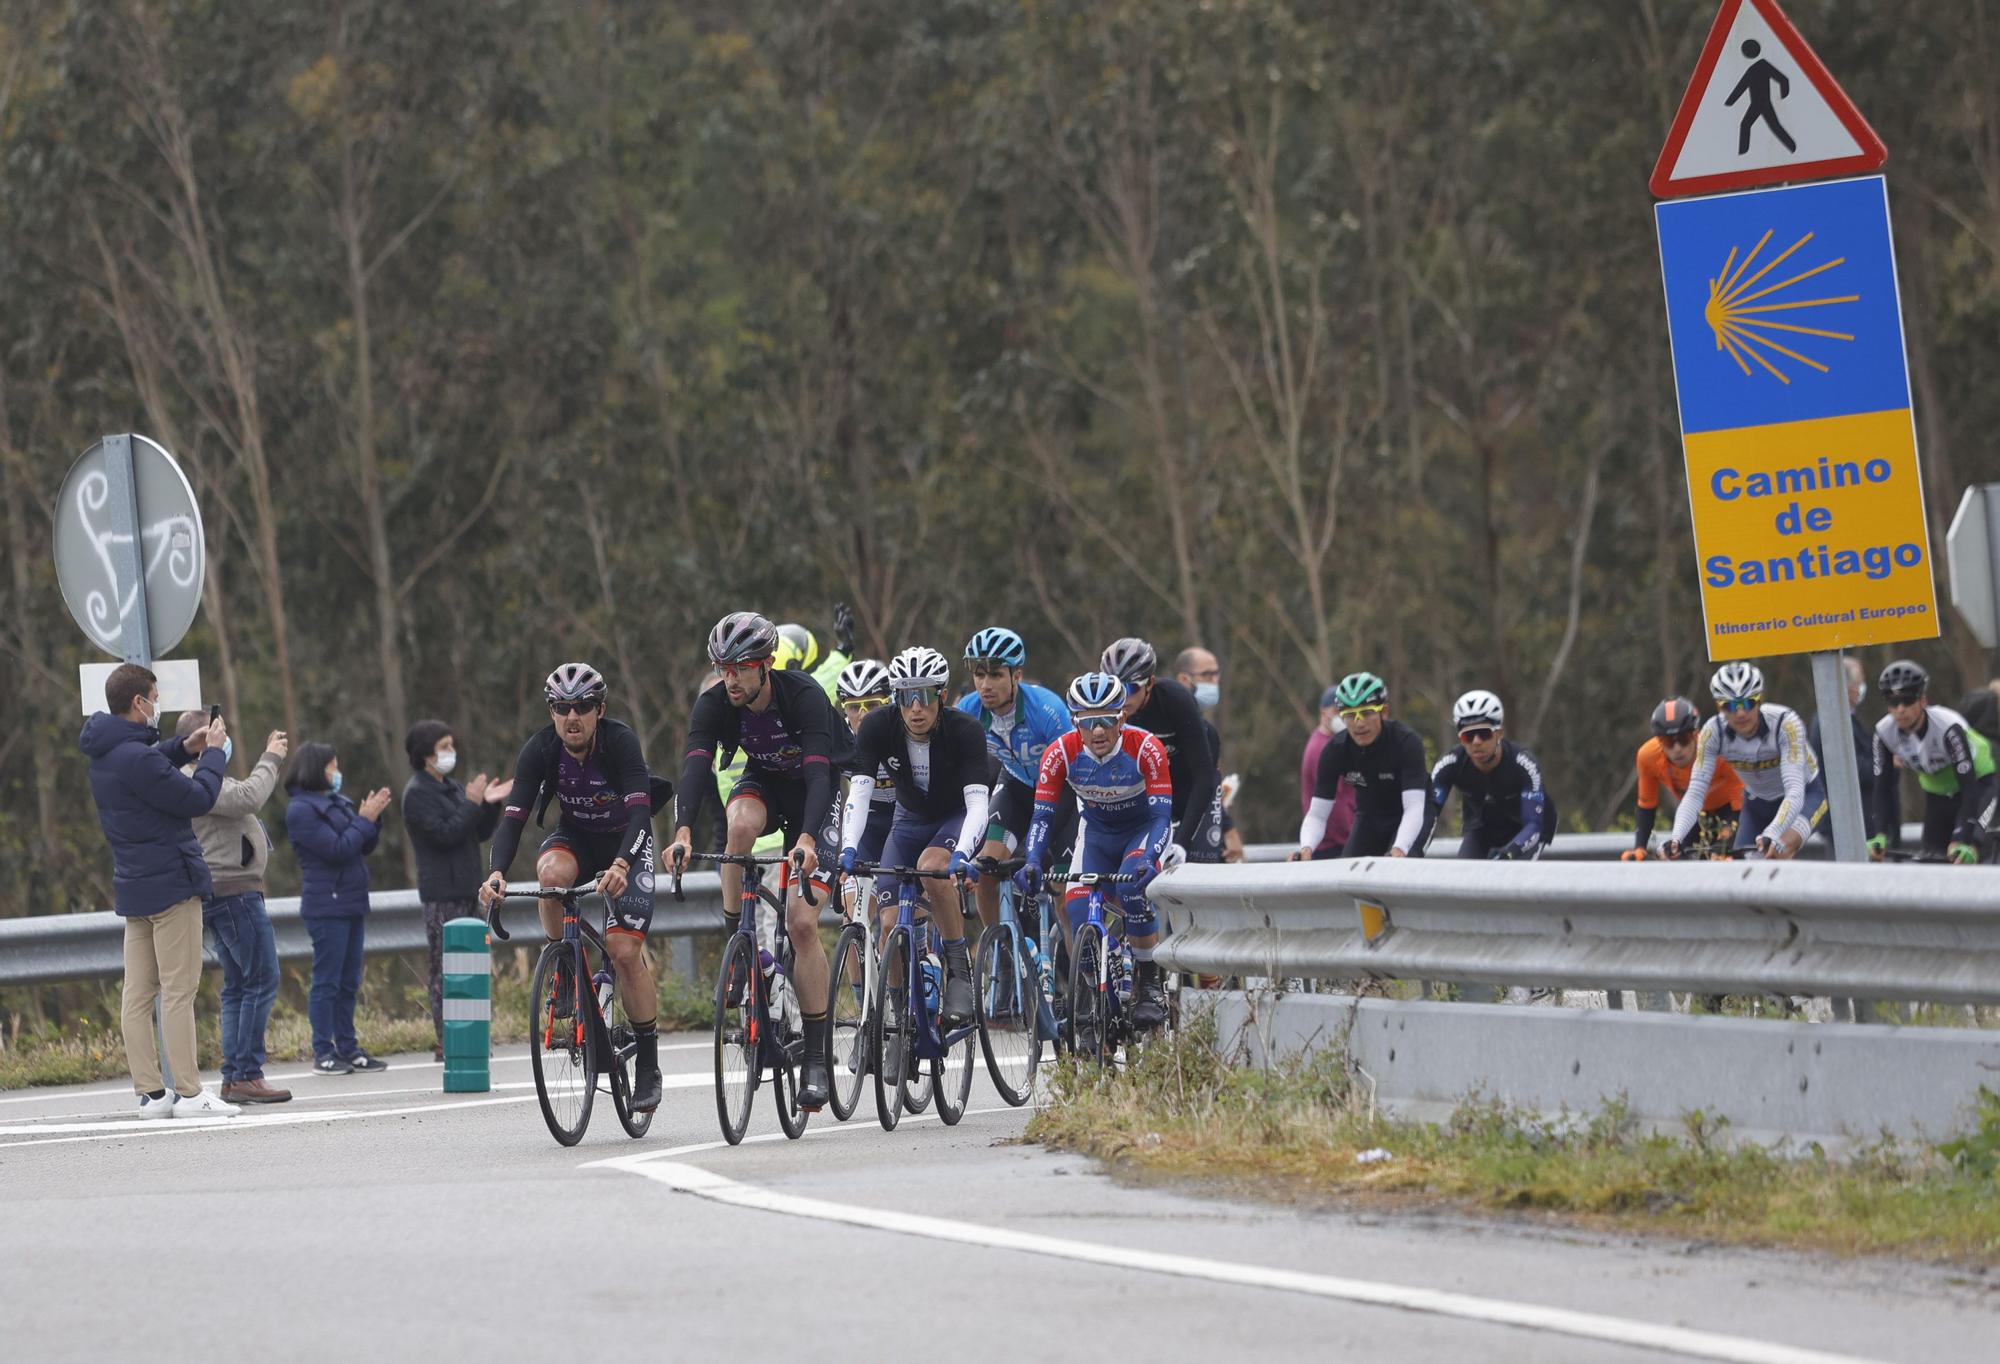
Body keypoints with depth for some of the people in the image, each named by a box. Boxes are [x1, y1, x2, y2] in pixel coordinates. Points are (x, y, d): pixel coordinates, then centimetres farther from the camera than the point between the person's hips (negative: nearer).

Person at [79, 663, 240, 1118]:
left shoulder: (106, 754, 7)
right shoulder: (135, 758, -22)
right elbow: (198, 799, -18)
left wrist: (184, 748, 13)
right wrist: (212, 753, -4)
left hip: (134, 888, 10)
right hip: (170, 884, -10)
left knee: (138, 993, 8)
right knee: (179, 991, -6)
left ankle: (151, 1092, 10)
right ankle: (188, 1093, -5)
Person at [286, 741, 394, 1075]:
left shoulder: (338, 803, 14)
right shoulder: (301, 810, -10)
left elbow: (365, 847, 15)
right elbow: (337, 849, -17)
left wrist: (373, 818, 0)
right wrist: (365, 820, -11)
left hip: (352, 903, 8)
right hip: (326, 906, -8)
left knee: (349, 982, 11)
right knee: (327, 981, -6)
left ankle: (348, 1048, 15)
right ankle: (323, 1054, -4)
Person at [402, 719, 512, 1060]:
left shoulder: (452, 788, 16)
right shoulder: (417, 794, -9)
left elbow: (481, 833, 15)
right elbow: (445, 835, -19)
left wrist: (491, 804, 0)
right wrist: (471, 805, -17)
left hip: (465, 889, 9)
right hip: (442, 892, -9)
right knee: (446, 967, -10)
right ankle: (446, 1043, -11)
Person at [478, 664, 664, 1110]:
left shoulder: (620, 741, -28)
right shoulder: (540, 749, -20)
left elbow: (639, 811, -37)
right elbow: (514, 816, -26)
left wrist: (621, 864, -56)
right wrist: (496, 872, -45)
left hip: (626, 843, -2)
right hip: (574, 838, 2)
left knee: (625, 949, -18)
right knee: (552, 873, -36)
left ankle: (648, 1065, -4)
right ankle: (566, 968, -11)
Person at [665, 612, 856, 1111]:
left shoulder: (804, 697, -31)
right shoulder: (714, 705, -21)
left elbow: (818, 772, -42)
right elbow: (696, 766, -34)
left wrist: (807, 838, -58)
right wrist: (683, 831, -52)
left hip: (819, 791, -3)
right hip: (764, 783, 3)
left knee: (802, 923, -16)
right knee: (740, 825, -36)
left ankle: (818, 1056, -9)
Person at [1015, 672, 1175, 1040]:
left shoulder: (1146, 748, -28)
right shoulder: (1062, 753, -22)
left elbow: (1162, 815, -29)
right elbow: (1042, 815, -20)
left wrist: (1149, 860, -46)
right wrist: (1031, 861, -38)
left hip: (1145, 829, -3)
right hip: (1097, 834, 3)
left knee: (1132, 885, -34)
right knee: (1077, 908, -20)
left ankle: (1149, 983, -16)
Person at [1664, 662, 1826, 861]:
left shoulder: (1785, 723, -33)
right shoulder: (1713, 732, -24)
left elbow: (1795, 792, -41)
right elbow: (1695, 793, -26)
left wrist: (1771, 836, -58)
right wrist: (1676, 838, -44)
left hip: (1806, 794, -4)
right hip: (1757, 801, 4)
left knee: (1779, 850, -32)